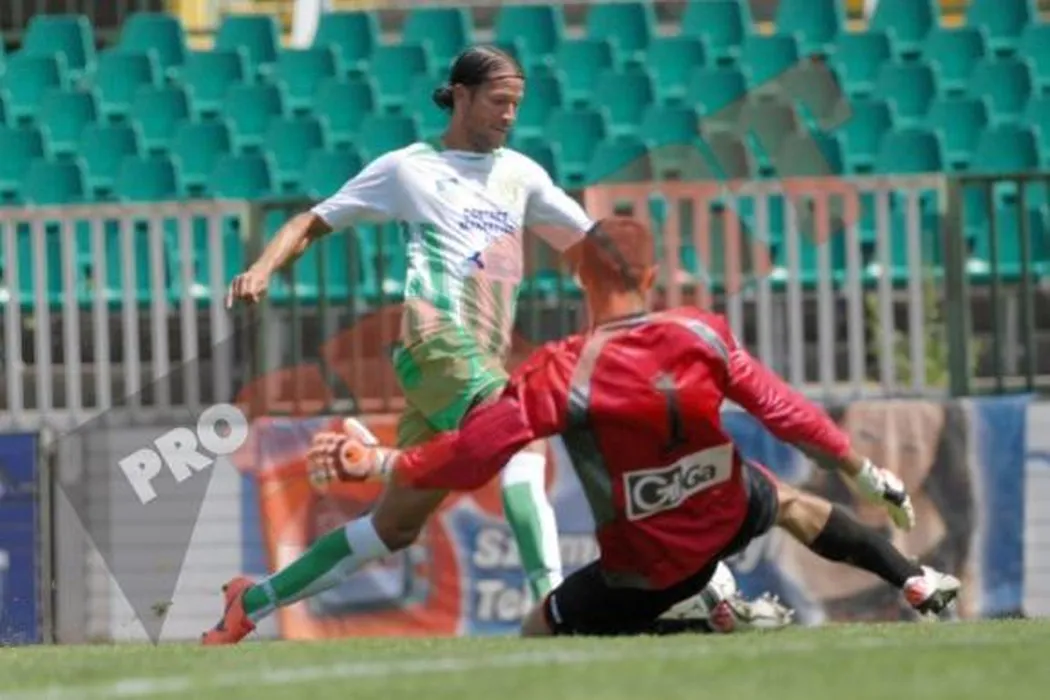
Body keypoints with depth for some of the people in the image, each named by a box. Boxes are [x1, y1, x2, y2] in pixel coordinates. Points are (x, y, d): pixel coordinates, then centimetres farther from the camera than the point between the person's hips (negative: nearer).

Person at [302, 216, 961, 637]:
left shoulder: (562, 374, -23)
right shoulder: (703, 335, -12)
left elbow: (472, 455, -27)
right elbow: (782, 409, -4)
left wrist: (379, 463, -15)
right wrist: (866, 473, 7)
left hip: (652, 567, -5)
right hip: (730, 516, 5)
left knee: (539, 634, 8)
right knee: (788, 501, 37)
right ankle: (919, 583, 38)